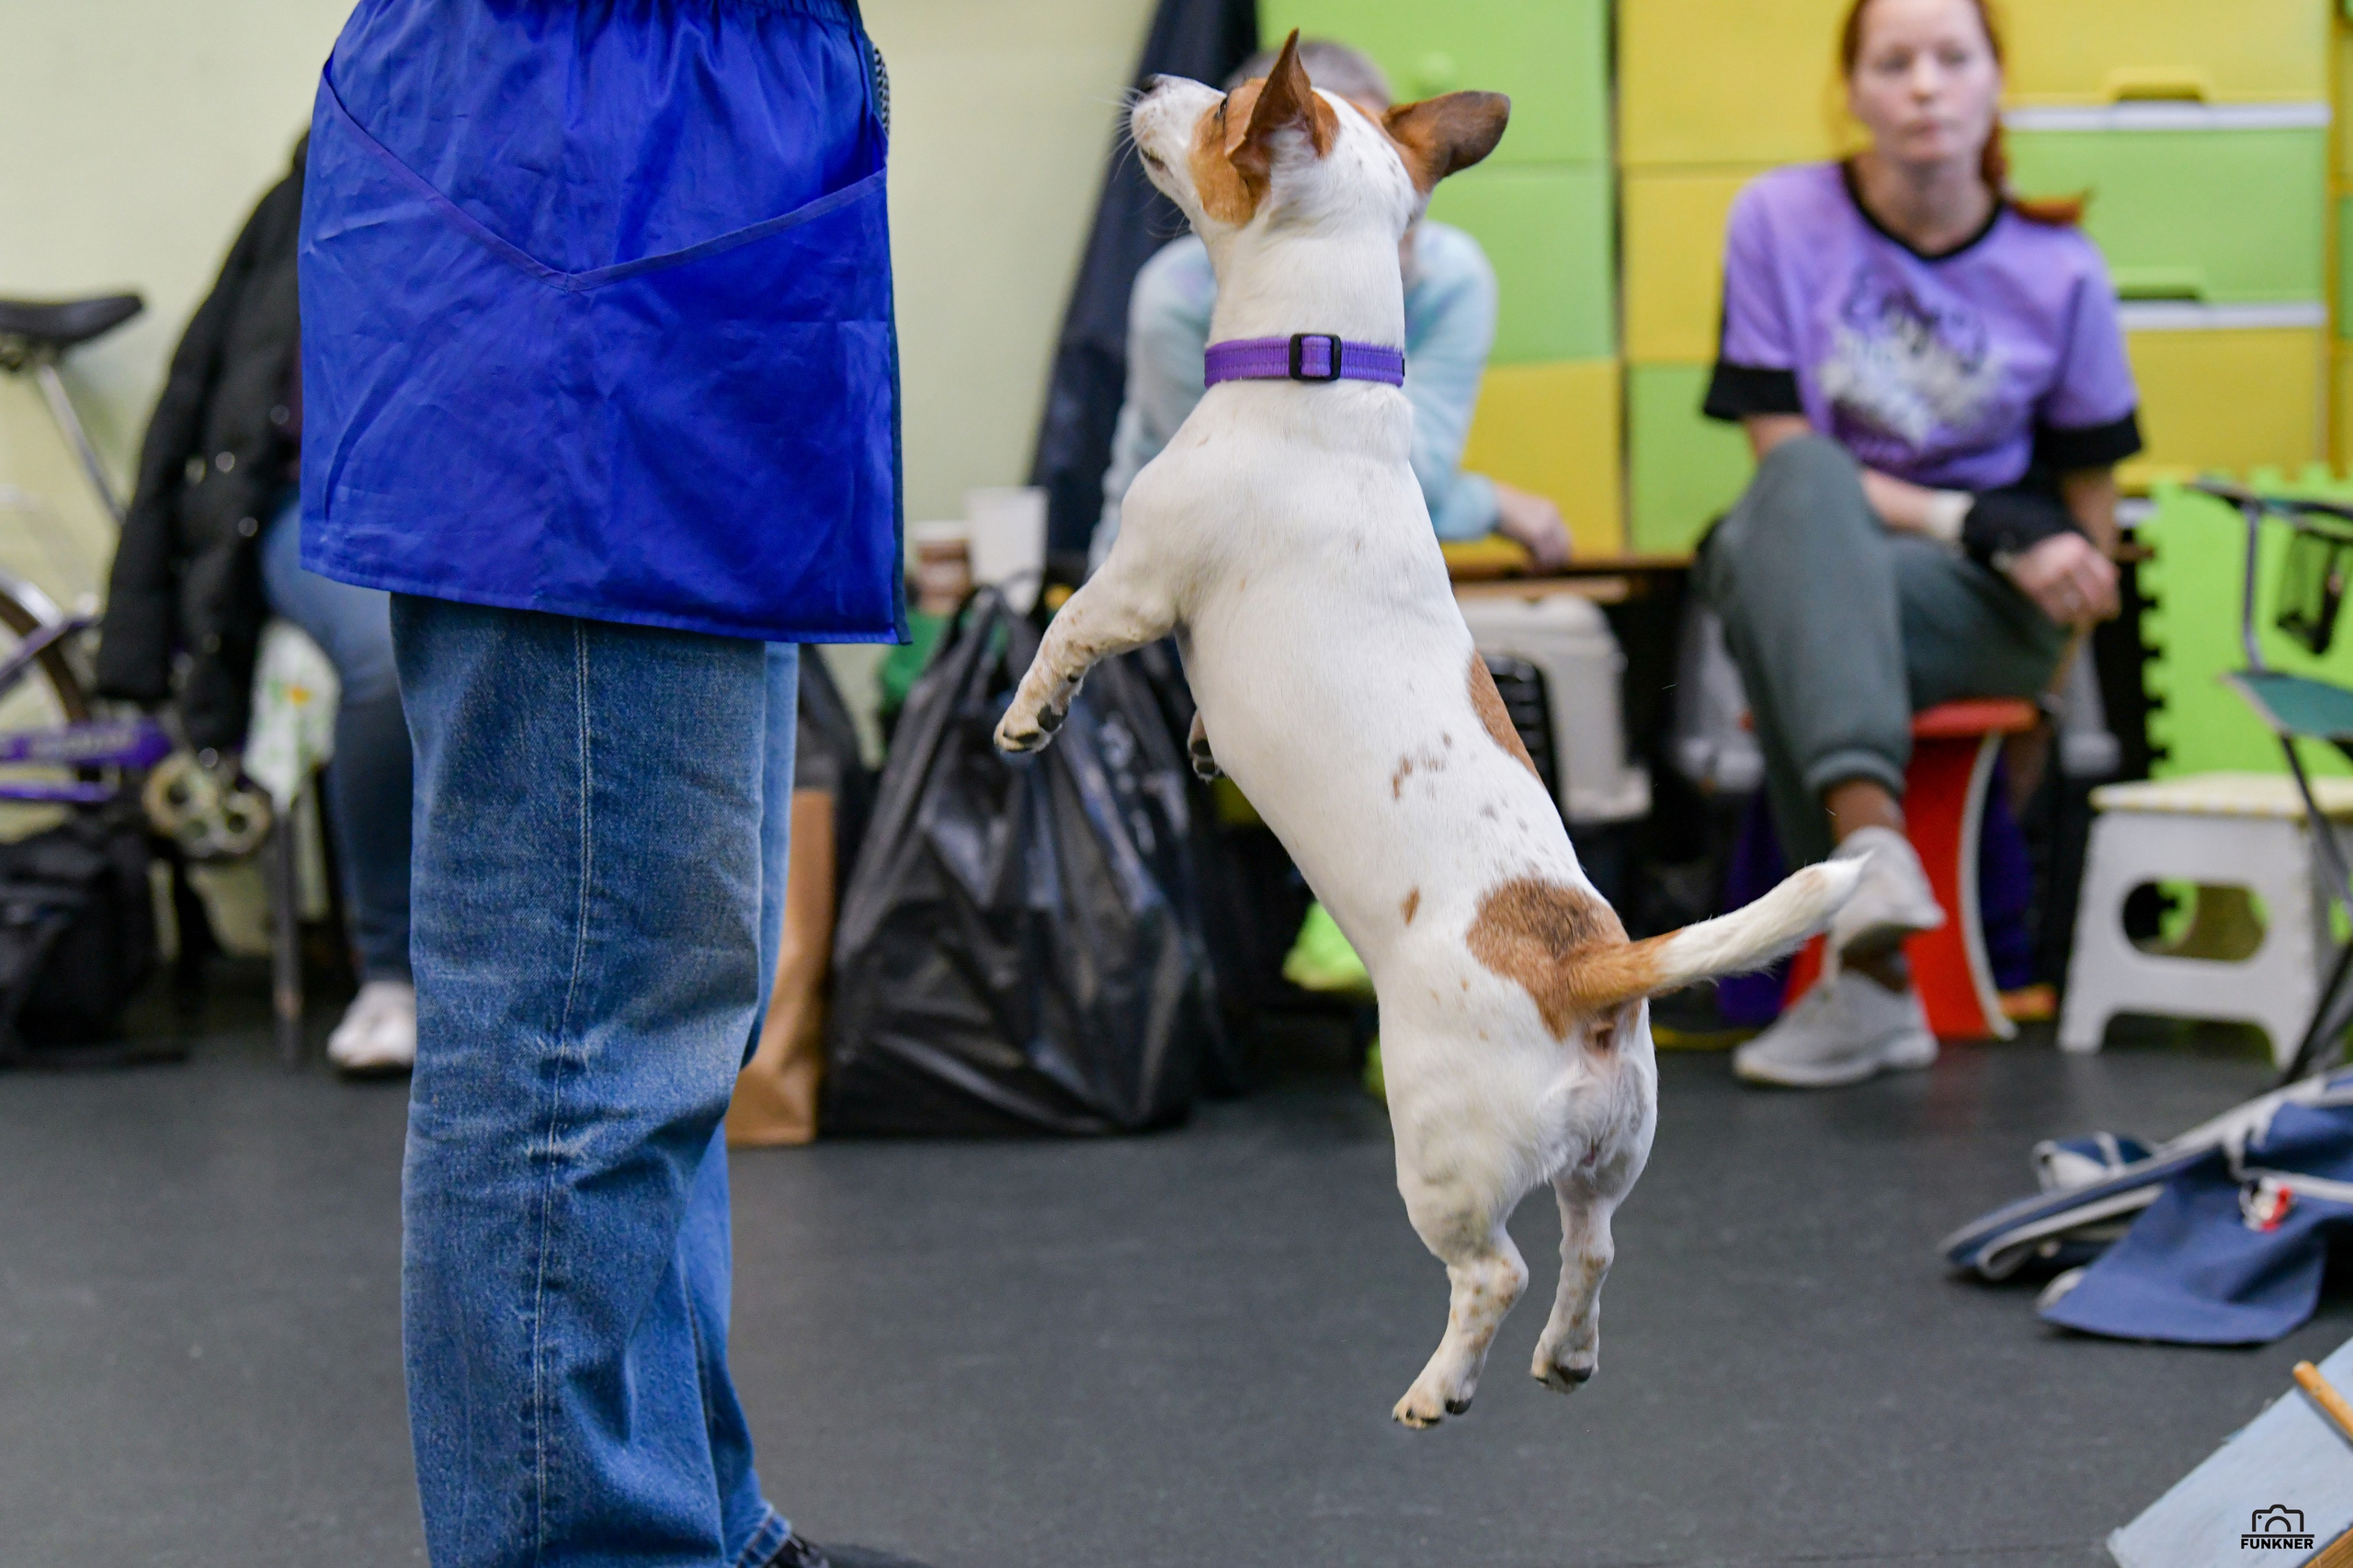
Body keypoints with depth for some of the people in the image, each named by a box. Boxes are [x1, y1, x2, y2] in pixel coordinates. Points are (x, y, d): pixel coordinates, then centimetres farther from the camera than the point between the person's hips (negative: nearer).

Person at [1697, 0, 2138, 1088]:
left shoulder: (2058, 272, 1)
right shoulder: (1781, 219, -2)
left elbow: (2086, 504, 9)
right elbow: (1783, 456, -7)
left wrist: (2064, 660, 1)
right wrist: (1980, 524, -15)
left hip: (1986, 609, -1)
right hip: (1811, 563, 1)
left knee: (1774, 601, -34)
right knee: (1805, 481, -36)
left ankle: (1864, 975, -38)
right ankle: (1871, 843, -50)